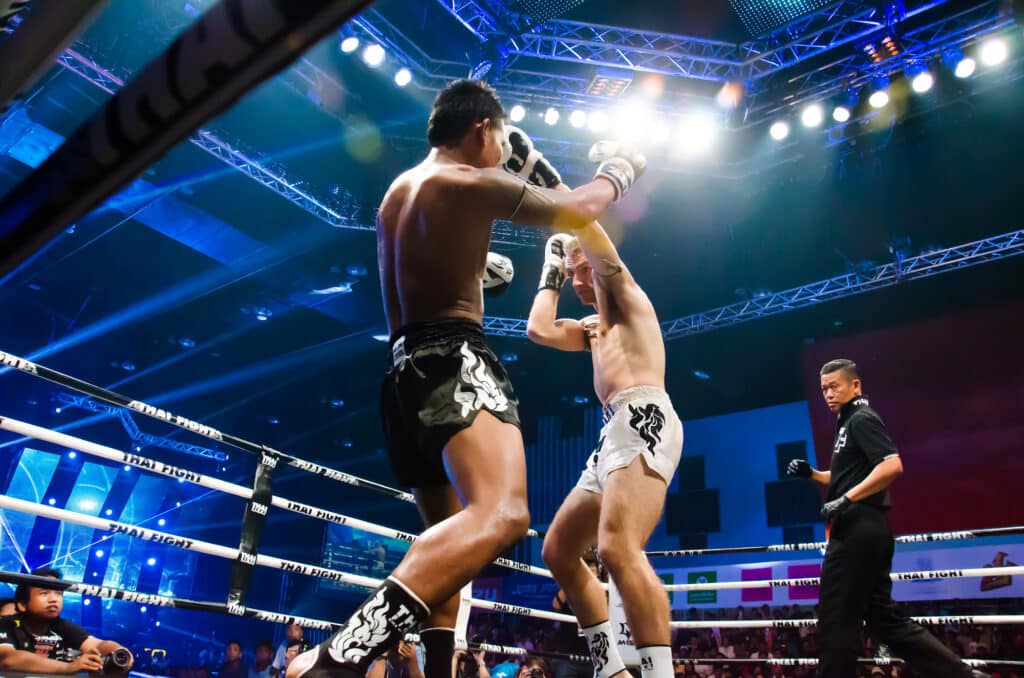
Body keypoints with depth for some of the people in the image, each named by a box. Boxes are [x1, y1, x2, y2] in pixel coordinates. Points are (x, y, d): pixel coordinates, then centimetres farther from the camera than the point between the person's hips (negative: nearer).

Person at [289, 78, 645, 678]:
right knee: (502, 515, -30)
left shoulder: (399, 191, 23)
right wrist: (619, 168, 22)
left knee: (452, 534, 18)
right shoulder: (469, 182, -4)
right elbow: (579, 211, 3)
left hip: (406, 366, 10)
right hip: (450, 360, -10)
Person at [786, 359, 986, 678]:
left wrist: (846, 500, -25)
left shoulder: (862, 419, -8)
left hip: (858, 531, -10)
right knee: (883, 617, 13)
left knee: (836, 618, -4)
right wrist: (811, 473, 13)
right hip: (861, 531, 10)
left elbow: (892, 466, -23)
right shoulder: (849, 423, 21)